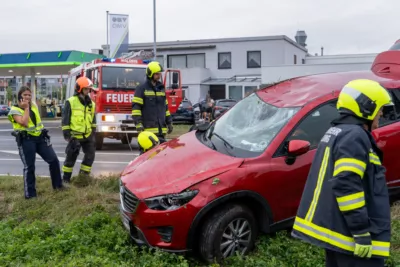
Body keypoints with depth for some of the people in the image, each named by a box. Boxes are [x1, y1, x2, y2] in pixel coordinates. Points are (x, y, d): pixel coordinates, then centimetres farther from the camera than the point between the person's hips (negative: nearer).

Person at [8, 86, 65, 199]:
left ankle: (58, 185, 16)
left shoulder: (33, 105, 14)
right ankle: (30, 194, 8)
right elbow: (24, 123, -22)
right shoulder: (15, 110, -6)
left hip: (40, 138, 6)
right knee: (29, 167, -2)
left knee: (53, 160, 1)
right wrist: (26, 108, -15)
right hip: (26, 140, -6)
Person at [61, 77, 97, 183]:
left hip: (88, 136, 5)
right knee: (71, 158, 3)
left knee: (90, 155, 4)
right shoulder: (71, 102, -7)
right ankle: (66, 179, 14)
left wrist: (93, 133, 12)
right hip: (75, 136, -5)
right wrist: (66, 134, -12)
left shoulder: (91, 103, 9)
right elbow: (65, 119, -8)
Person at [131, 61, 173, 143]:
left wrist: (169, 122, 18)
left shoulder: (161, 88, 18)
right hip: (148, 128, -7)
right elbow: (136, 107, -8)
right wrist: (138, 123, -16)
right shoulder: (142, 88, -2)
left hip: (161, 129, 7)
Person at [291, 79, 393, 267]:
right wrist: (362, 232, -22)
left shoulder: (336, 132, 16)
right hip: (349, 233, -10)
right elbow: (346, 185, -26)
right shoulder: (355, 136, -16)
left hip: (332, 228, 10)